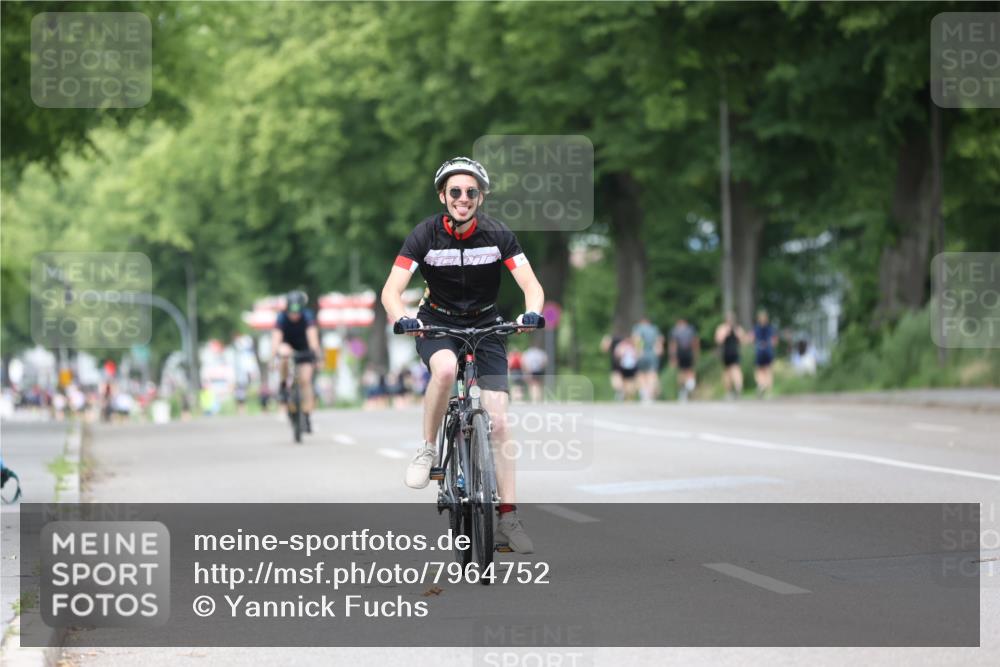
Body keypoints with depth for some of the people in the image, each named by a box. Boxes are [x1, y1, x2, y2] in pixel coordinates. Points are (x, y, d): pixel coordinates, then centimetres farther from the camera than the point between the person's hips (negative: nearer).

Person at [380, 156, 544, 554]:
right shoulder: (426, 235, -16)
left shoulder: (498, 235, -13)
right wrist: (401, 319, -44)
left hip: (485, 326, 1)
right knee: (445, 368, -38)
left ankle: (508, 516, -5)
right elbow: (391, 289, -22)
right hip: (437, 324, -1)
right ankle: (427, 450, -17)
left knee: (498, 422, -9)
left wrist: (531, 313, -39)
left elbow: (531, 285, -16)